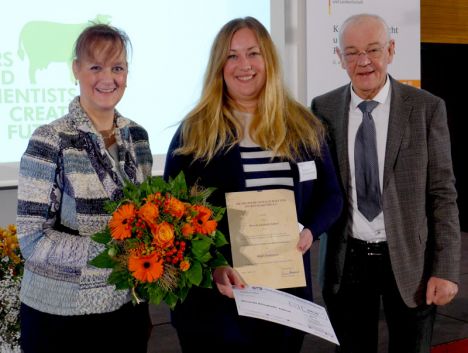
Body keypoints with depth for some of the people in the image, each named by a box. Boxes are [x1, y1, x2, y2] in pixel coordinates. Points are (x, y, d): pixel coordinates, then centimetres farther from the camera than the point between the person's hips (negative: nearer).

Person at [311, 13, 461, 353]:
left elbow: (443, 193, -5)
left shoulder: (427, 107, -5)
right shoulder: (323, 109, 0)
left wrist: (446, 269, -9)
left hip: (410, 260, -1)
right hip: (347, 260, 2)